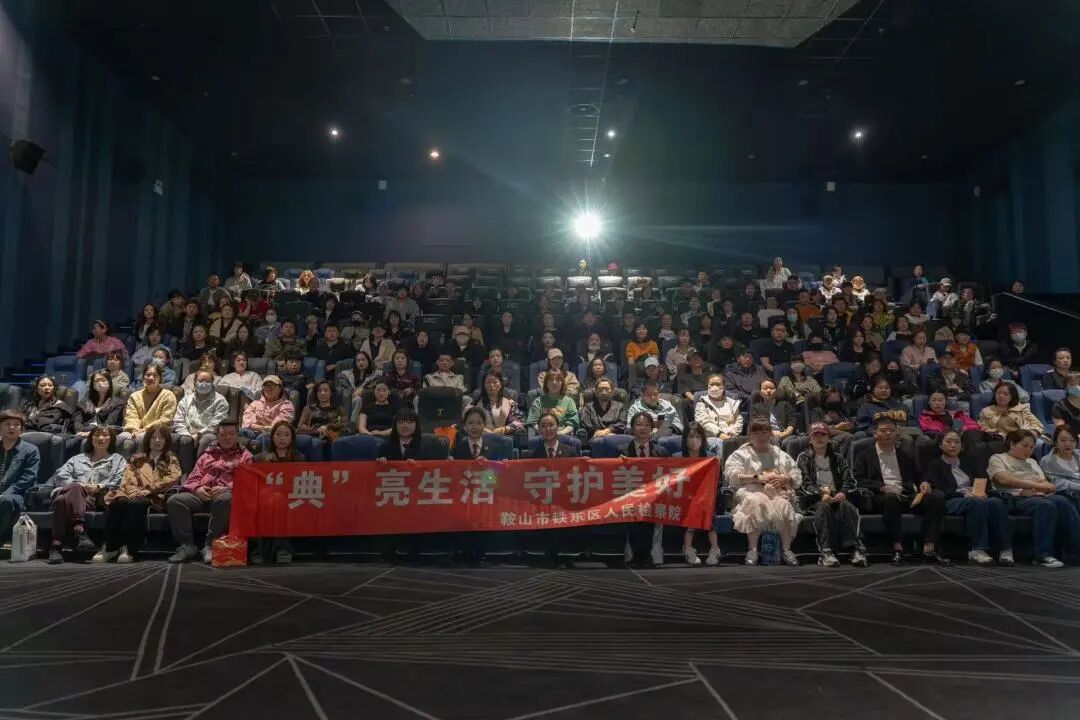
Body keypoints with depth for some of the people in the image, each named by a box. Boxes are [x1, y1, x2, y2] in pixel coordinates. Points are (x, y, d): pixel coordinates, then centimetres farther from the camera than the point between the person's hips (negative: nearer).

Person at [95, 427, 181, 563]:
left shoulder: (171, 460, 19)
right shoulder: (137, 458, 27)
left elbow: (171, 480, 1)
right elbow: (128, 480, 13)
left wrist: (145, 491, -12)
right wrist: (135, 492, -11)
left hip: (155, 498, -3)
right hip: (134, 495, 3)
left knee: (136, 504, -38)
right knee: (117, 502, -33)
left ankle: (130, 549, -37)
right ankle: (110, 547, -29)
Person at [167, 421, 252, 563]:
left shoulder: (245, 456, 18)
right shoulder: (207, 456, 30)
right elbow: (192, 479, 21)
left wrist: (227, 488, -14)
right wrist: (197, 488, -4)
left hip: (227, 494, -4)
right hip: (202, 495, 4)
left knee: (223, 500, -40)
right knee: (175, 501, -24)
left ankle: (211, 545, -33)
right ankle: (187, 545, -23)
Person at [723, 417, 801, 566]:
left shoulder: (781, 455, 26)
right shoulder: (741, 454, 14)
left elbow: (797, 477, 19)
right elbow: (732, 476, -3)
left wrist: (784, 478, -4)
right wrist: (757, 477, -13)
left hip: (777, 492, 3)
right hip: (751, 491, -2)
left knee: (784, 506, -32)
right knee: (756, 503, -38)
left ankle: (786, 549, -20)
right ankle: (752, 549, -31)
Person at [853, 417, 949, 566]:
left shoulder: (906, 455, 24)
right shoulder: (865, 456, 11)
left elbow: (918, 477, 25)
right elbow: (858, 480, -2)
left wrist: (924, 483, 0)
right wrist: (883, 487, -17)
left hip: (907, 496, 4)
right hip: (880, 498, -4)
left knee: (937, 496, -23)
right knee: (891, 497, -39)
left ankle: (929, 549, -26)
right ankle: (897, 548, -31)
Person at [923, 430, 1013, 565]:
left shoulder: (967, 459, 25)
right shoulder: (935, 464, 10)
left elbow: (983, 478, 16)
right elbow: (938, 491, -5)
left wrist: (980, 492, -6)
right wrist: (964, 494, -16)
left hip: (976, 498, 4)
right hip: (951, 502, -4)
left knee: (996, 502, -30)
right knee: (977, 503, -36)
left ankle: (1005, 549, -35)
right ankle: (978, 550, -41)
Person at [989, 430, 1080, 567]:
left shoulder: (1032, 462, 31)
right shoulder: (998, 459, 11)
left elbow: (1045, 483, 16)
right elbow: (1004, 480, -9)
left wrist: (1034, 489, -8)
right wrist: (1036, 485, -16)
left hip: (1039, 496, 6)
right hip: (1017, 499, -5)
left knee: (1062, 501, -29)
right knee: (1046, 505, -36)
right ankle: (1043, 555, -36)